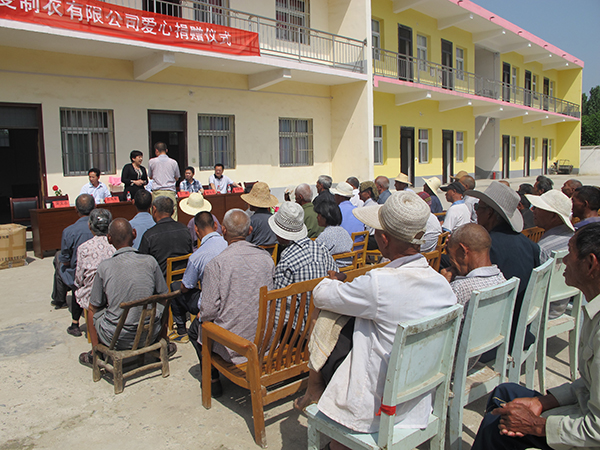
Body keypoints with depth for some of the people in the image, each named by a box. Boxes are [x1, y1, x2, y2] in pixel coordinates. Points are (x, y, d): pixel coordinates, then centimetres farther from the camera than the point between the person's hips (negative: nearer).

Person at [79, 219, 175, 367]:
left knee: (92, 311, 26)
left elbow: (94, 307, -2)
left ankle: (95, 355, 36)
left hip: (116, 339, -1)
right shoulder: (150, 262, -9)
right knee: (161, 305, 29)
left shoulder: (104, 267, -12)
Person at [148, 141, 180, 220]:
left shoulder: (151, 161, 2)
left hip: (157, 192, -1)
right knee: (172, 215, 0)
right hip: (170, 192, 1)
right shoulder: (173, 162, 4)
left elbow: (150, 176, 16)